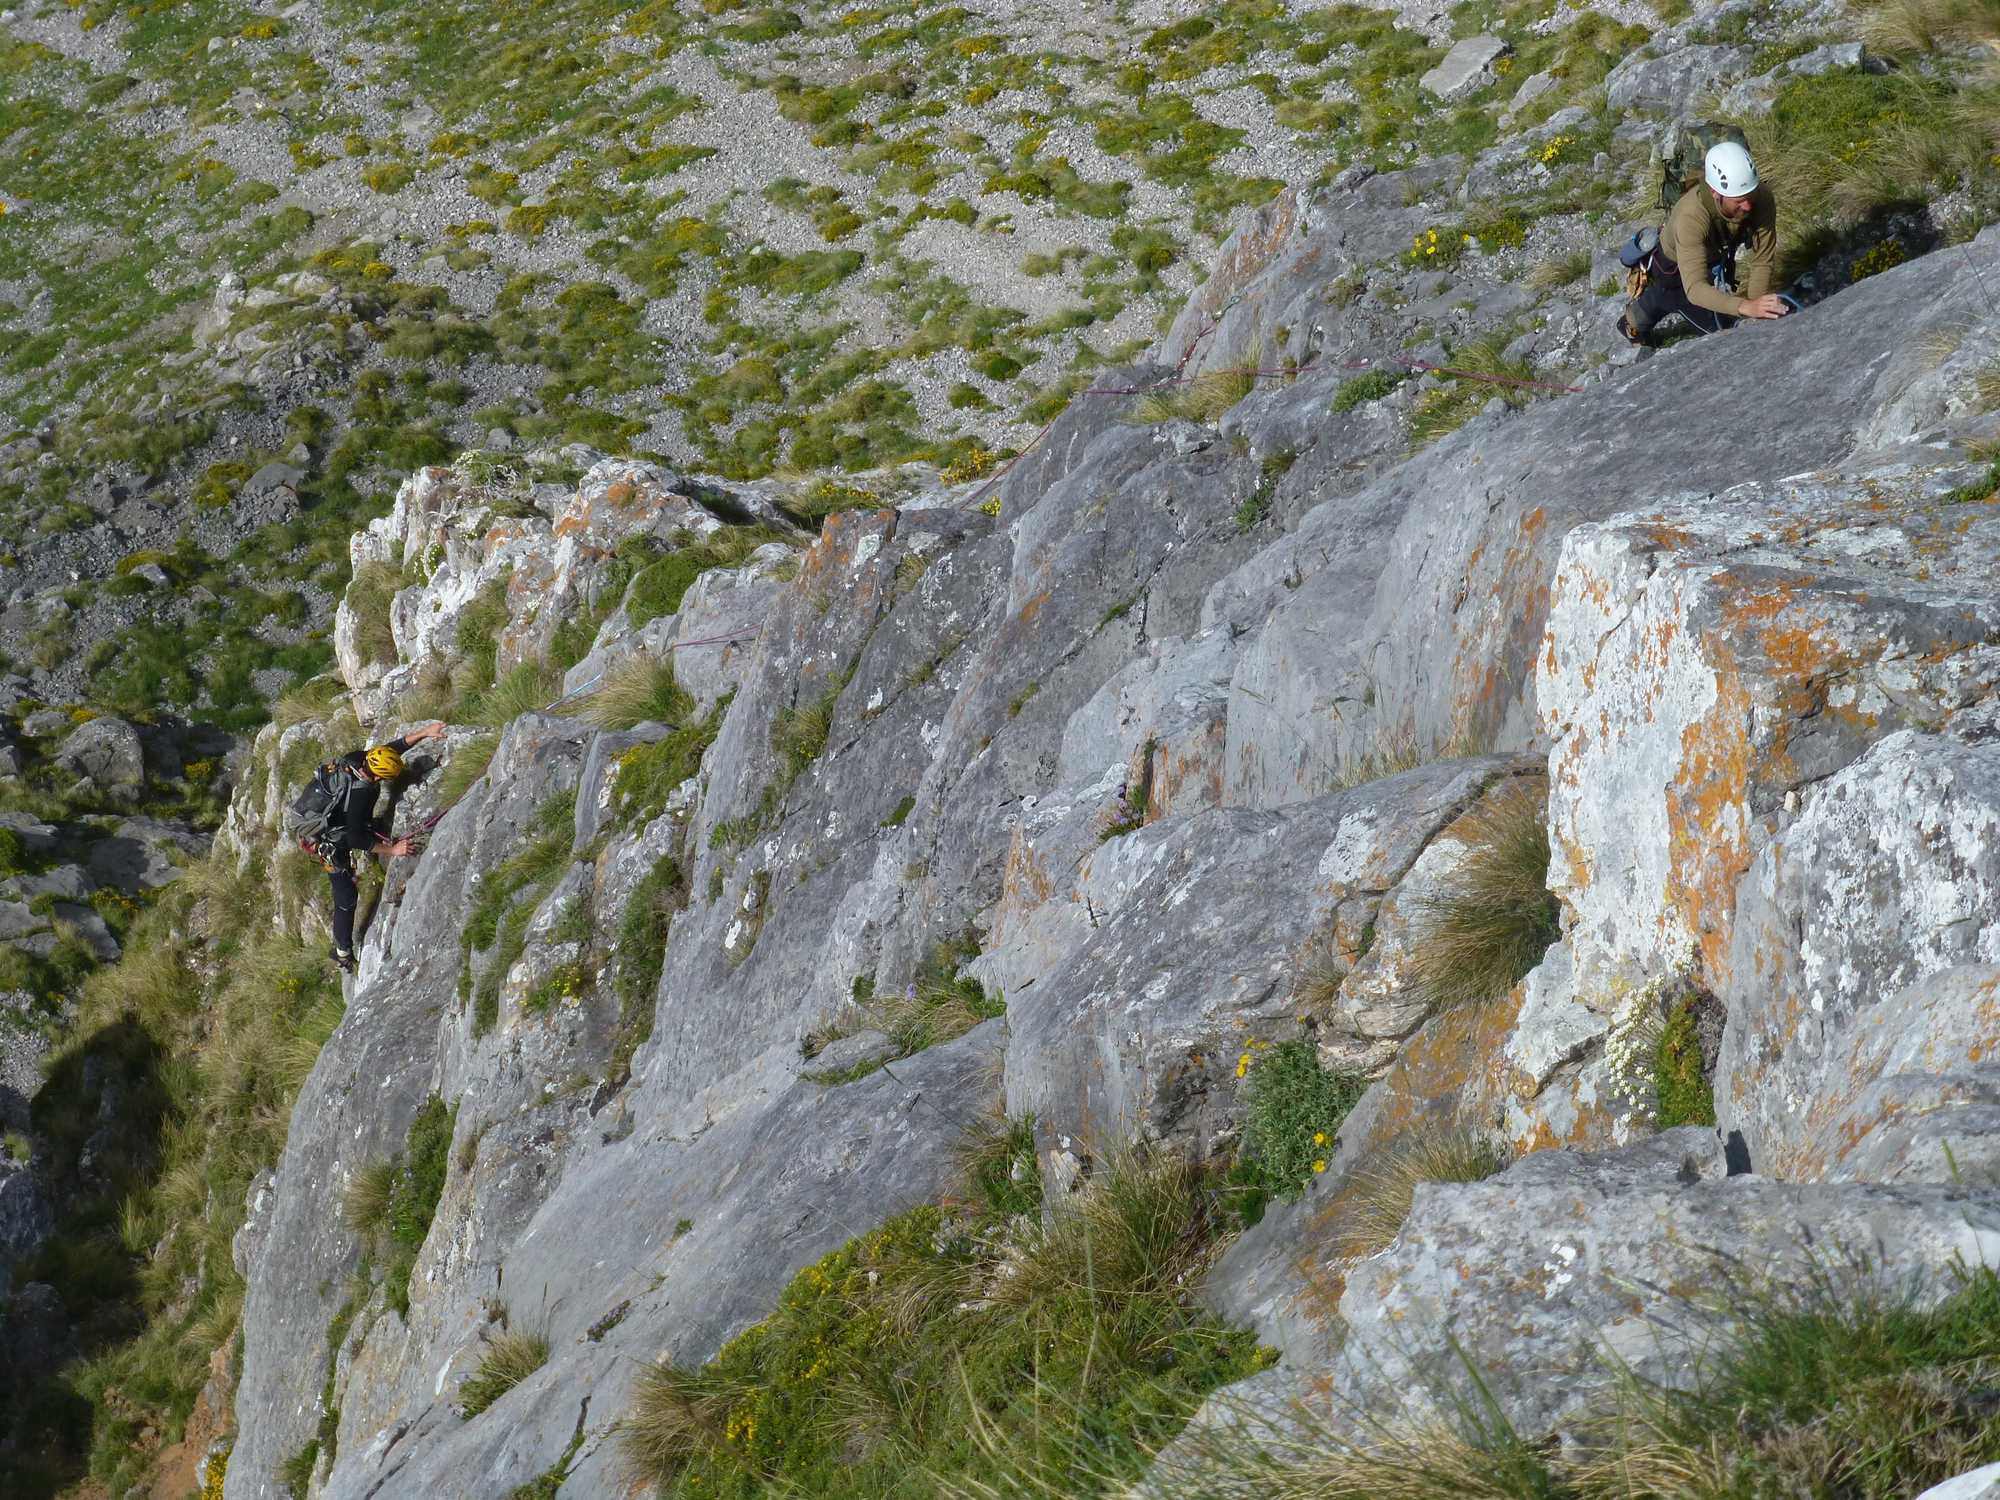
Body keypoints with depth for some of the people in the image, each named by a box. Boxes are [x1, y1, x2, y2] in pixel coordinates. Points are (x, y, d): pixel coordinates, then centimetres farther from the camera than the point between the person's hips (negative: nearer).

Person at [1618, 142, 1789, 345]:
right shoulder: (1690, 216, -46)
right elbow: (1694, 288, -52)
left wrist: (1755, 316, -34)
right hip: (1674, 268, -6)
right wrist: (1746, 307, -65)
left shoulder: (1762, 198, -34)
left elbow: (1763, 261, -25)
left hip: (1717, 258, 6)